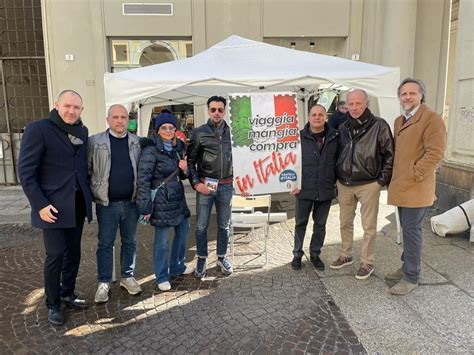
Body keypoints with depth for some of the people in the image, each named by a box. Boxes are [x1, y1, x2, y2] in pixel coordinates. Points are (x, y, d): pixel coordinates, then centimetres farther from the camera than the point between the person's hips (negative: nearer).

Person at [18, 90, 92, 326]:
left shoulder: (82, 132, 8)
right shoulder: (38, 129, -9)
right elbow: (26, 171, -11)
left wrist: (88, 196, 6)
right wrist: (40, 204, -17)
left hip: (78, 206, 6)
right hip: (54, 207, -5)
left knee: (73, 253, 14)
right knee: (56, 256, 1)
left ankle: (68, 293, 32)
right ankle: (52, 304, 19)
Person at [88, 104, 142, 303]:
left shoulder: (137, 142, 4)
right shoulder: (95, 142, -2)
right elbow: (87, 170, 1)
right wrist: (91, 194, -4)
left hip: (131, 202, 2)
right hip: (106, 203, -2)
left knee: (130, 241, 13)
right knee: (105, 243, 8)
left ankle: (127, 277, 29)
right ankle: (103, 283, 21)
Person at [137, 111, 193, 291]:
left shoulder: (177, 148, 9)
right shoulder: (151, 150, -15)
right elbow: (143, 180, -17)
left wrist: (185, 170, -5)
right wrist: (146, 207, -18)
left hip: (178, 197, 8)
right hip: (161, 202, -8)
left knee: (183, 231, 18)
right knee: (161, 240, 2)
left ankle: (177, 267, 38)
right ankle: (162, 277, 20)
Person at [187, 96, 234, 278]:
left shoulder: (231, 132, 6)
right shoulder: (198, 133, -1)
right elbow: (190, 160, -1)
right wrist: (196, 183, -9)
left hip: (226, 186, 2)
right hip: (205, 185, -2)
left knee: (224, 224, 14)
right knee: (202, 225, 6)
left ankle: (222, 257, 31)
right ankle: (201, 259, 24)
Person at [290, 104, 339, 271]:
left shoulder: (334, 137, -1)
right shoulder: (300, 137, -4)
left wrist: (337, 182, 4)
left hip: (326, 190, 2)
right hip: (304, 189, -1)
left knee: (320, 224, 14)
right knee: (301, 223, 11)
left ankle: (315, 254, 31)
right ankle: (297, 254, 27)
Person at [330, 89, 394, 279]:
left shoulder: (379, 125, -7)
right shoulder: (343, 128, 8)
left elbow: (389, 155, -5)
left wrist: (382, 180, -8)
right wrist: (337, 178, 10)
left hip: (368, 185, -5)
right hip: (344, 184, 5)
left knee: (369, 226, 5)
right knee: (345, 222, 15)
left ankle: (367, 262, 19)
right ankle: (345, 255, 31)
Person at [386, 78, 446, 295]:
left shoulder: (431, 119, -10)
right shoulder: (399, 121, 16)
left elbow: (435, 153, -18)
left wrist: (412, 176, -18)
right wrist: (395, 178, 12)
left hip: (416, 188, -8)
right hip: (401, 186, 8)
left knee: (411, 230, -3)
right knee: (407, 229, 17)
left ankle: (411, 277, 9)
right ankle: (407, 267, 31)